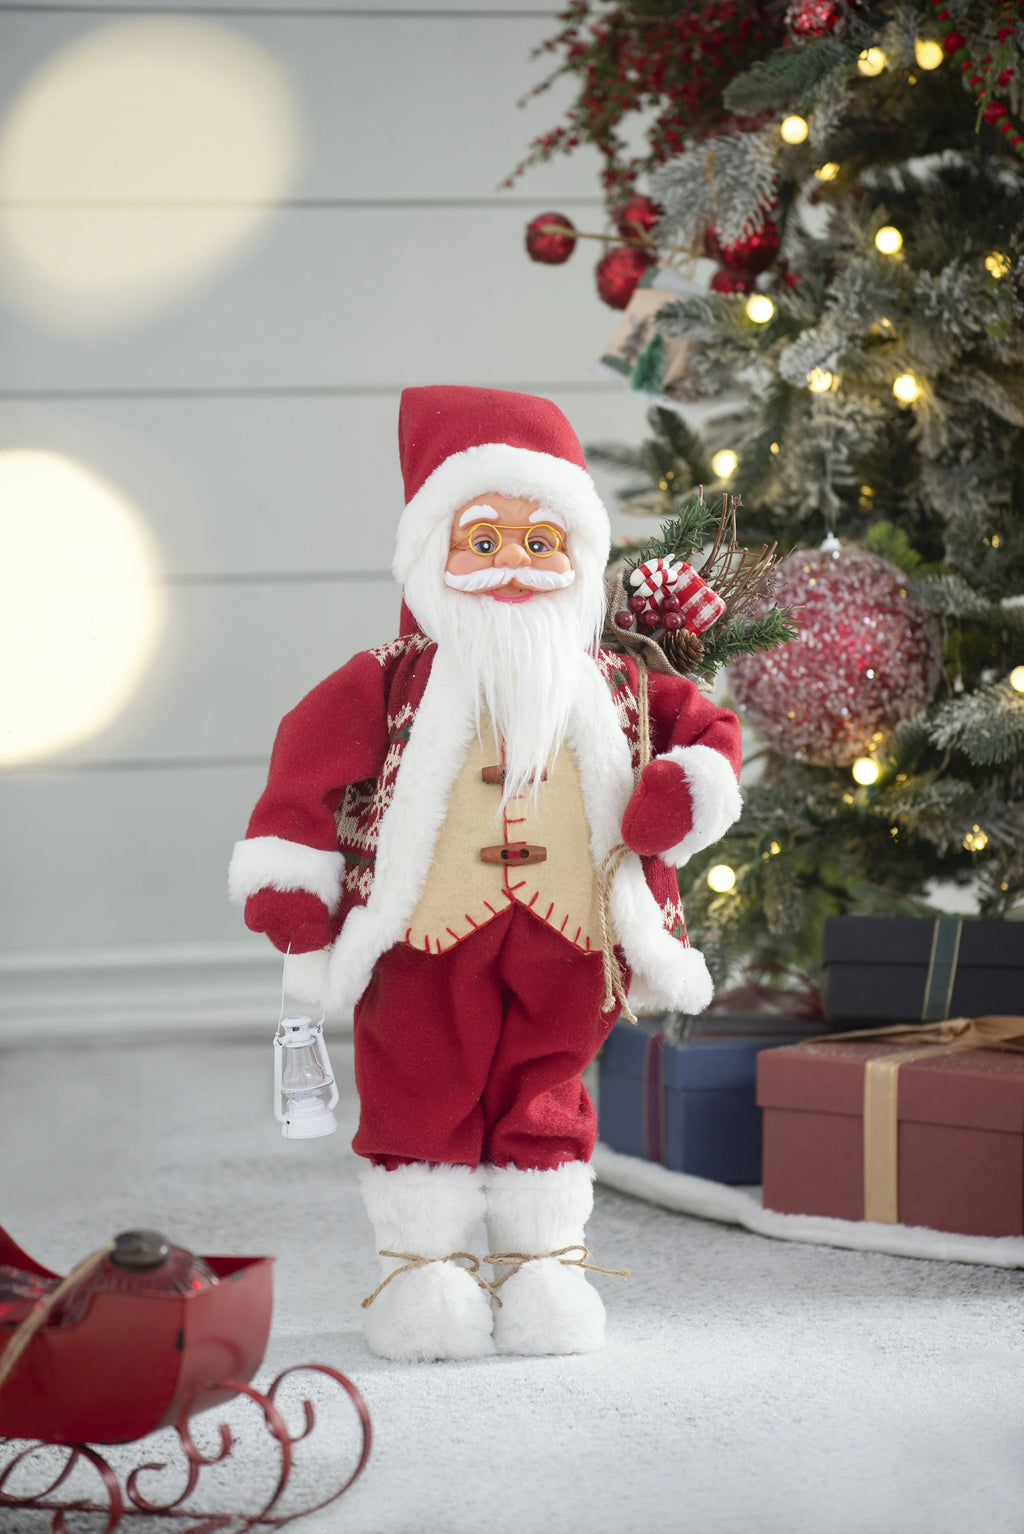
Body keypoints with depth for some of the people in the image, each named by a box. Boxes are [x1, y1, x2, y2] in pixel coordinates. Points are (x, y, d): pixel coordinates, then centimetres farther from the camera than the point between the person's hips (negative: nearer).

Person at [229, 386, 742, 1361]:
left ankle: (542, 1264, 21)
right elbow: (309, 767, -2)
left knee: (544, 1097, 10)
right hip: (428, 940, -2)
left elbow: (705, 729, 12)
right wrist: (287, 884, -8)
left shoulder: (610, 689, 8)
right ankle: (422, 1265, 14)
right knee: (426, 1095, 3)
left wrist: (685, 793, -9)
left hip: (564, 941, 3)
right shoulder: (389, 685, -2)